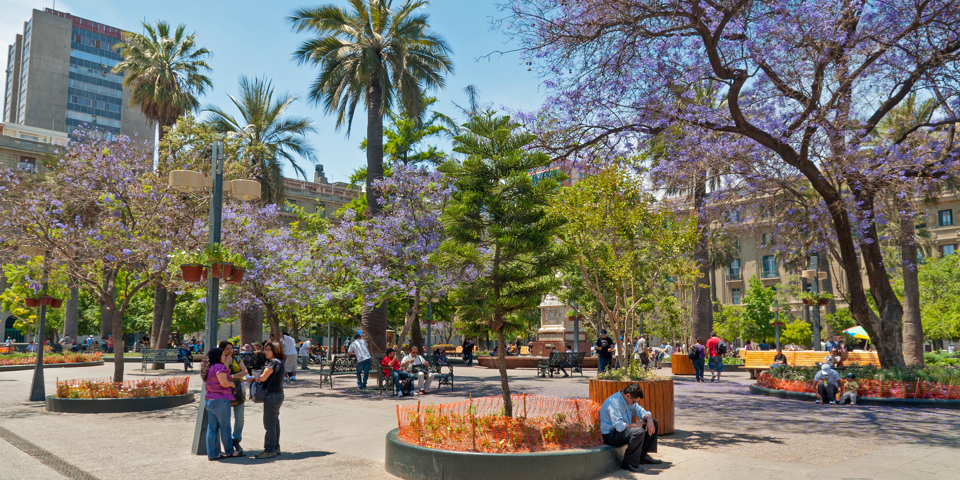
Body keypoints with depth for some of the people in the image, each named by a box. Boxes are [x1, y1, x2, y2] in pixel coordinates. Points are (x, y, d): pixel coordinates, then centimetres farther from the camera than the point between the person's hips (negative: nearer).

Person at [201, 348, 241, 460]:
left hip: (209, 400, 9)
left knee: (211, 428, 9)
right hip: (220, 401, -9)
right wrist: (231, 383, -3)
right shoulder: (219, 367, -14)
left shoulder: (209, 368, 13)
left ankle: (212, 454, 11)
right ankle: (229, 451, 15)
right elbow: (224, 383, -20)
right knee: (225, 427, 4)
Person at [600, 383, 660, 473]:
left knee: (653, 422, 7)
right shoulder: (614, 402, -25)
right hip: (611, 434, -10)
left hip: (622, 429, 10)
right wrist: (635, 425, -16)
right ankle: (628, 463, -20)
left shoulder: (629, 400, 4)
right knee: (639, 431, -34)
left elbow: (641, 411, 13)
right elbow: (619, 426, -31)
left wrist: (649, 419, -10)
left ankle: (643, 456, 8)